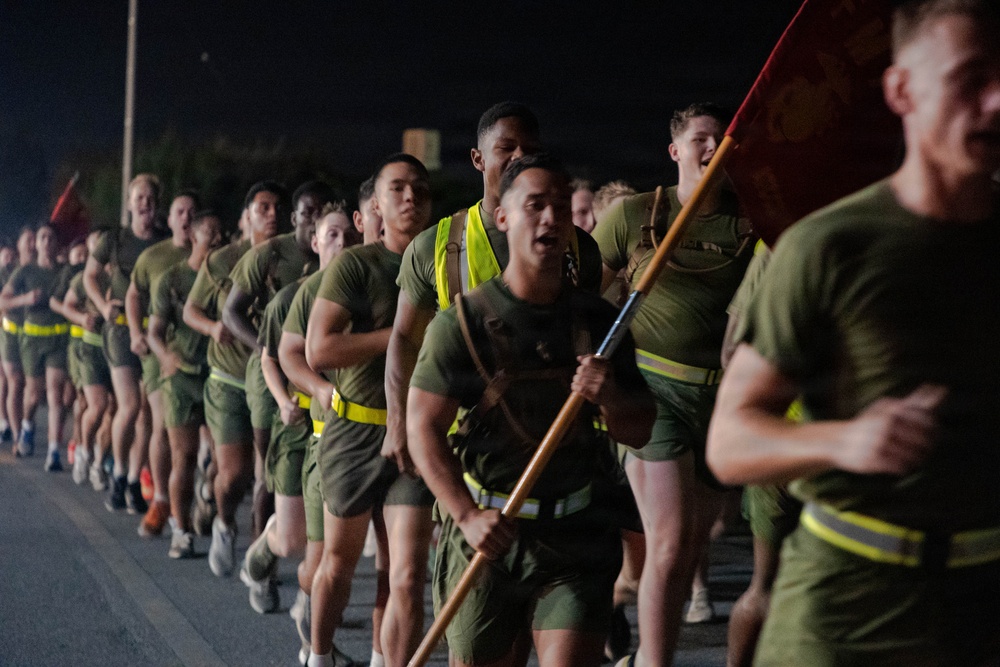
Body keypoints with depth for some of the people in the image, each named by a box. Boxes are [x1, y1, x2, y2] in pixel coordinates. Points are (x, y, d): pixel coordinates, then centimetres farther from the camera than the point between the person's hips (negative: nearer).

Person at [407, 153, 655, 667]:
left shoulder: (599, 321, 6)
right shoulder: (461, 322, -4)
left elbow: (639, 432, 11)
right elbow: (423, 426, -7)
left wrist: (610, 397, -12)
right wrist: (467, 514, -18)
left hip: (575, 535, 2)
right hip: (487, 531, -2)